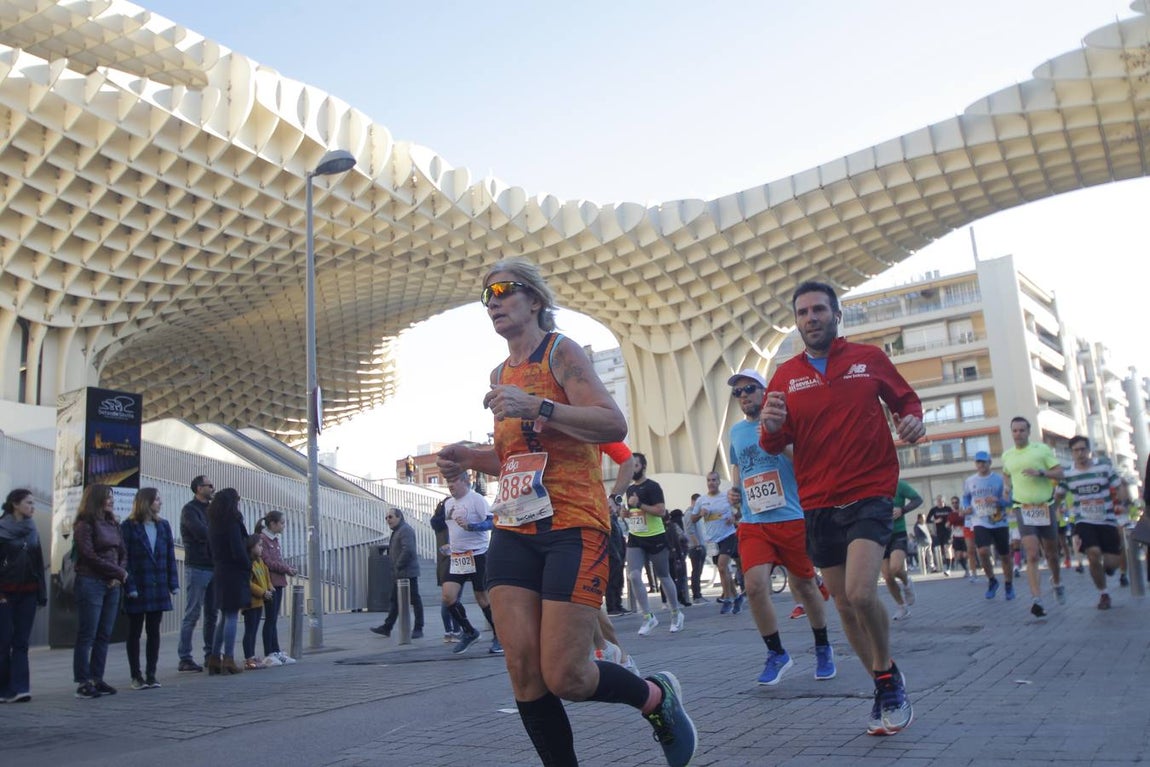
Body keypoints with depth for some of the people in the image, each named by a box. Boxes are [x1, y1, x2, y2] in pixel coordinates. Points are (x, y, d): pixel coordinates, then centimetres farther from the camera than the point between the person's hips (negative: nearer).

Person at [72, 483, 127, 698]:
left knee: (104, 635, 7)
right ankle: (83, 682, 2)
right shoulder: (85, 525, -6)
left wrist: (119, 574, -5)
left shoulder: (112, 524, 15)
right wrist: (119, 572, -8)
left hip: (112, 585, 7)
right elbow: (89, 555, -13)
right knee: (87, 636, -2)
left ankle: (97, 679, 13)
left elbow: (123, 552, 13)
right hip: (90, 583, -7)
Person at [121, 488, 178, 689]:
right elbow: (123, 558, -10)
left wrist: (173, 584, 2)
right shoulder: (128, 527, -6)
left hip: (158, 588, 4)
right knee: (134, 632, 6)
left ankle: (151, 675, 14)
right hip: (137, 589, -4)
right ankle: (136, 676, 13)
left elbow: (170, 556, 8)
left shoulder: (164, 526, 8)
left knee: (154, 631, 8)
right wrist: (129, 587, -16)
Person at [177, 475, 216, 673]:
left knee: (212, 614, 9)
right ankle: (185, 658, -1)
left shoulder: (210, 509, 18)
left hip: (213, 566, 7)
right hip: (197, 567, -7)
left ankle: (210, 654, 16)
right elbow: (202, 533, -19)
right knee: (192, 614, -5)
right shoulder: (190, 509, -6)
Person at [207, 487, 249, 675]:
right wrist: (248, 567, -4)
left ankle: (214, 658, 16)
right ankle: (228, 660, -4)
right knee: (232, 616, -5)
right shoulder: (232, 523, -14)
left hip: (219, 573, 8)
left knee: (224, 616, 15)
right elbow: (239, 551, -17)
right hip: (234, 574, -8)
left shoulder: (213, 524, 11)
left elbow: (211, 549, 13)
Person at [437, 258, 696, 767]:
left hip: (573, 527, -7)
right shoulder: (501, 375, 17)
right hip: (514, 530, 7)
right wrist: (469, 458, 8)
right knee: (523, 673, -1)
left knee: (565, 678, -8)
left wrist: (538, 407, -28)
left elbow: (614, 425, -18)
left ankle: (658, 697, 20)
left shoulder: (560, 352, -5)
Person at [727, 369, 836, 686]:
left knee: (804, 586, 10)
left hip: (792, 519, -3)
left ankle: (823, 648, 34)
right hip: (752, 523, 3)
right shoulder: (736, 431, 12)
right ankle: (777, 654, 6)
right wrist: (733, 491, 6)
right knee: (755, 586, -14)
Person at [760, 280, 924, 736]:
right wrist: (771, 427, -19)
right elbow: (773, 446, 5)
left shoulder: (869, 358, 2)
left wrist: (912, 420, -8)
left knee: (861, 593, -21)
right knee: (844, 605, 9)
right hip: (817, 504, 3)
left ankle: (888, 676, 6)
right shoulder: (785, 376, 5)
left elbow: (905, 399, 15)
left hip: (869, 493, -3)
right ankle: (887, 688, 29)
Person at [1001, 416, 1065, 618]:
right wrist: (1008, 487, 11)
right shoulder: (1007, 456, 9)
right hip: (1023, 509, 0)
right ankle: (1036, 600, -19)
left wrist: (1040, 472, -21)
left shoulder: (1042, 449, -1)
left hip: (1045, 507, 0)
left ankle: (1057, 582, 44)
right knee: (1032, 555, -13)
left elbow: (1059, 473, -5)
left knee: (1051, 553, 14)